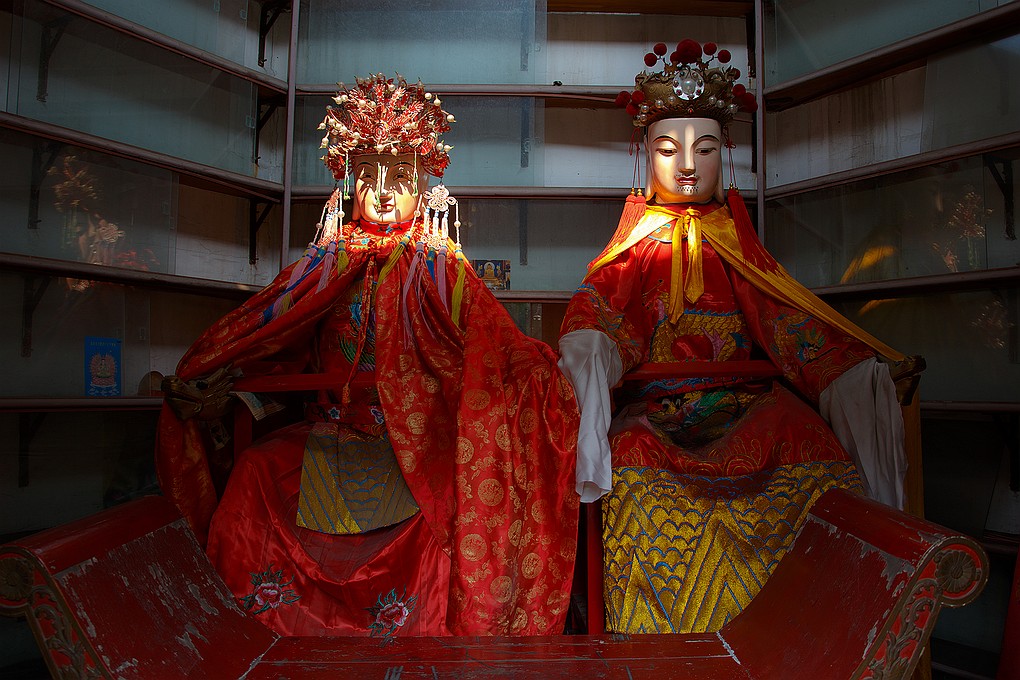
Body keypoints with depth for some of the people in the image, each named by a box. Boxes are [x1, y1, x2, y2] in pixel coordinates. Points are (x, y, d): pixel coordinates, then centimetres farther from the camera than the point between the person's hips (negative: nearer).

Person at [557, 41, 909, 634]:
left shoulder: (735, 243, 21)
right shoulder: (635, 244, 17)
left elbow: (787, 318, 10)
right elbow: (597, 305, -1)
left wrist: (854, 367, -8)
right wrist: (586, 352, -24)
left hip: (745, 396, 2)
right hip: (654, 406, -1)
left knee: (815, 452, -29)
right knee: (638, 468, -34)